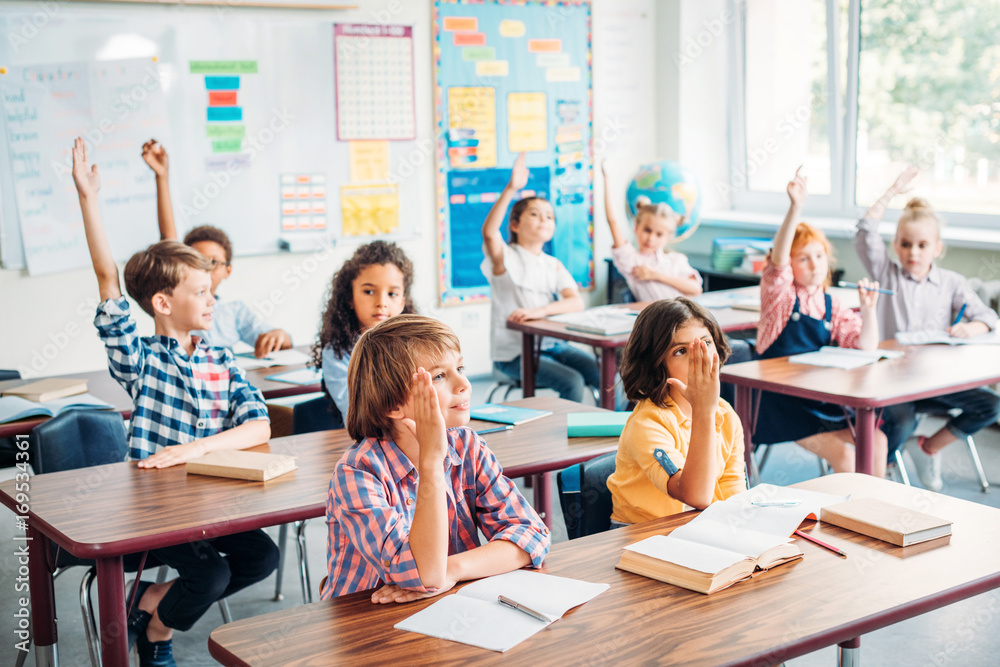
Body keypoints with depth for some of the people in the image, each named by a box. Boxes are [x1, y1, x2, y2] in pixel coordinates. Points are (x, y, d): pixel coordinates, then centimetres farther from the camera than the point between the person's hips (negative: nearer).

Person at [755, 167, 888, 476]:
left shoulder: (832, 308, 10)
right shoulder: (780, 294, -5)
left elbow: (866, 346, 5)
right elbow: (777, 259, -26)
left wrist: (868, 309, -14)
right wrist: (795, 208, -39)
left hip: (823, 399, 6)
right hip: (783, 401, -6)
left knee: (877, 441, -7)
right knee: (843, 454, -20)